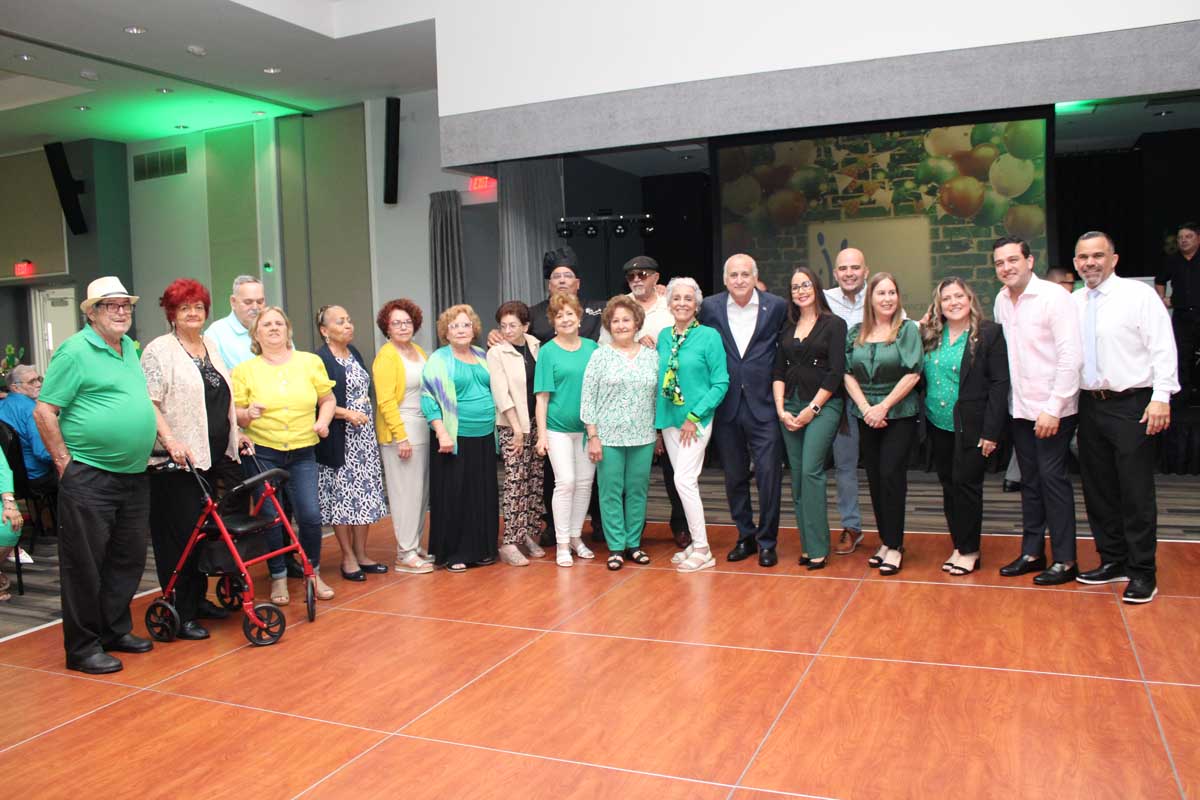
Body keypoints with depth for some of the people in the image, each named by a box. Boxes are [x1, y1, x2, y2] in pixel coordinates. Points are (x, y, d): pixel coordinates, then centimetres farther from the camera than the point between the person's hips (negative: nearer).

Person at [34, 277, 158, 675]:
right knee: (86, 565, 1)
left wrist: (159, 444, 17)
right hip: (89, 477, -8)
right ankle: (83, 648, 11)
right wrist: (65, 462, -12)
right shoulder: (75, 351, -9)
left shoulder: (131, 348, 14)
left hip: (133, 475, 8)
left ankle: (116, 630, 29)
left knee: (128, 560, 15)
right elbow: (44, 412, -12)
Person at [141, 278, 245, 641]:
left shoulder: (212, 346, 17)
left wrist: (237, 432, 20)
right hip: (178, 461, -7)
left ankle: (199, 599, 25)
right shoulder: (159, 350, -5)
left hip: (216, 458, 7)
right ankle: (180, 614, 5)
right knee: (181, 535, -3)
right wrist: (170, 441, -23)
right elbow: (149, 404, -13)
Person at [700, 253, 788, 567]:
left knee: (769, 474, -2)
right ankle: (745, 536, 27)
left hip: (764, 403, -2)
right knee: (734, 476, 11)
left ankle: (767, 541, 13)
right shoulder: (710, 307, 2)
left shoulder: (777, 306, -2)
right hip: (726, 405, 2)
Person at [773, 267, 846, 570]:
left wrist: (812, 409, -11)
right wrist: (781, 410, -1)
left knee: (811, 471, -16)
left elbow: (836, 372, -7)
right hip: (790, 406, 5)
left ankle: (817, 548, -10)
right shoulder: (787, 328, 14)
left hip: (823, 405, -5)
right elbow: (779, 371, 11)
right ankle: (806, 545, 10)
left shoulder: (834, 324, -1)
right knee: (797, 475, 4)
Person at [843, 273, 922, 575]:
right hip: (866, 415, 4)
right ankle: (885, 541, 19)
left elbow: (912, 373, -10)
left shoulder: (908, 329, -3)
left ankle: (895, 545, 1)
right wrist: (866, 408, -9)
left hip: (900, 414, -4)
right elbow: (848, 375, 4)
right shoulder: (855, 333, 7)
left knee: (891, 475, -9)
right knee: (875, 479, 8)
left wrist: (883, 406, -14)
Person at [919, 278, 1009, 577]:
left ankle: (970, 551, 12)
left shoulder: (989, 333, -7)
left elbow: (999, 384, -10)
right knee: (949, 486, 11)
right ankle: (959, 547, 23)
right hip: (938, 426, 5)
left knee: (966, 484, -2)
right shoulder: (929, 335, 7)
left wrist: (991, 431, -14)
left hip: (971, 427, -5)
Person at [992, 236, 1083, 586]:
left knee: (1052, 478, -3)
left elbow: (1071, 357, -16)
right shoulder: (1002, 301, 7)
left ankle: (1065, 559, 7)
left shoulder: (1054, 297, -12)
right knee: (1029, 480, 12)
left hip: (1052, 408, -6)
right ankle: (1032, 552, 22)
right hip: (1019, 408, 6)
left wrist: (1053, 409, -19)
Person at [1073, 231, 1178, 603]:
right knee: (1098, 489, 12)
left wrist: (1161, 397, -18)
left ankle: (1142, 572, 8)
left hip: (1131, 405, -6)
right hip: (1090, 405, 6)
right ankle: (1113, 560, 26)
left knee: (1136, 492, -2)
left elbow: (1163, 347, -10)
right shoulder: (1073, 302, 10)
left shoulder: (1138, 294, -6)